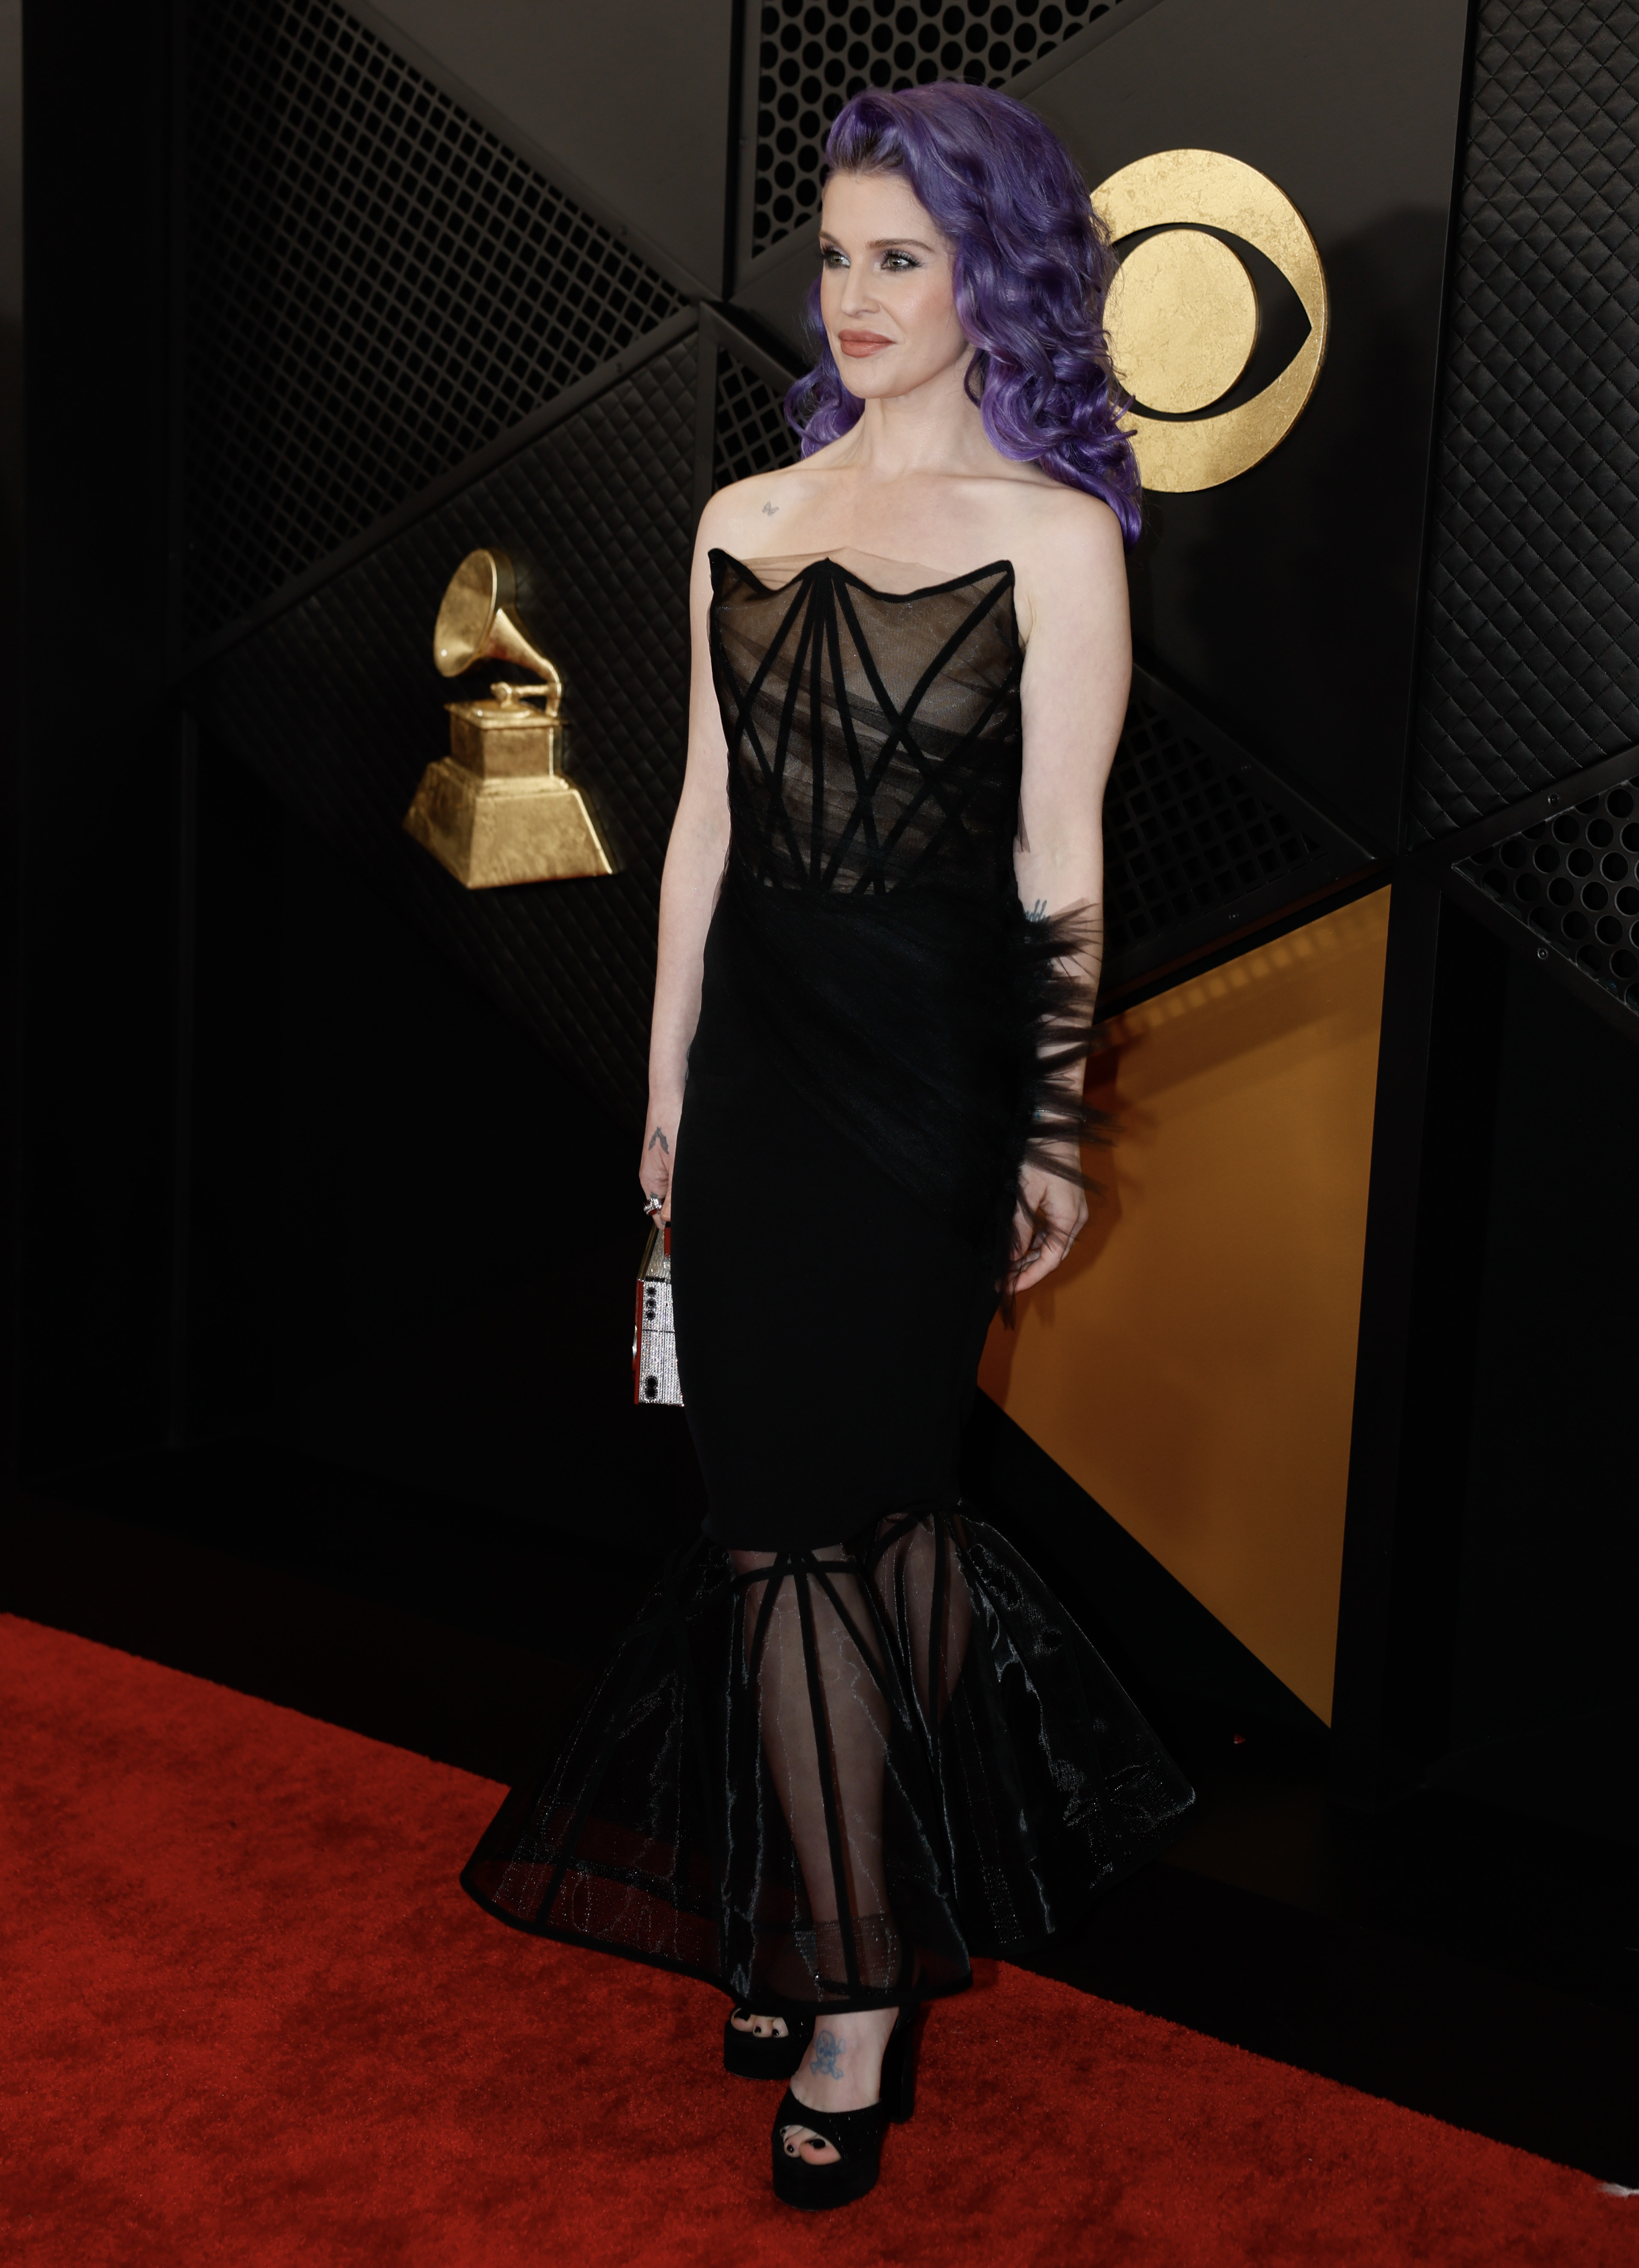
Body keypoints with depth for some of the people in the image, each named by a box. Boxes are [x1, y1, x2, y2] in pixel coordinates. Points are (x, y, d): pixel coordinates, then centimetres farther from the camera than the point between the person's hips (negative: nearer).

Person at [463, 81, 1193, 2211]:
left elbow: (1059, 861, -5)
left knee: (815, 1513, 0)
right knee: (796, 1500, 9)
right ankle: (842, 1942, 26)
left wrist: (1056, 1133, -4)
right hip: (759, 1038, 5)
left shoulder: (1051, 534, -4)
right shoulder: (746, 519, 10)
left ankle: (852, 1971, 18)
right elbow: (705, 820, 12)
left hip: (927, 1056, -4)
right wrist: (666, 1083, 13)